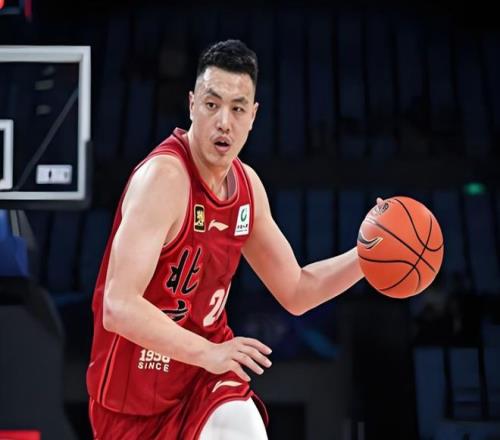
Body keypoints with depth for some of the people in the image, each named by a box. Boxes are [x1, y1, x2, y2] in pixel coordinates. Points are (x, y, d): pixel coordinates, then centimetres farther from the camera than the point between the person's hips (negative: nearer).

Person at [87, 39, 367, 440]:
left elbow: (296, 291, 11)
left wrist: (367, 256, -2)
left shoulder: (247, 185, 0)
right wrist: (207, 352, -35)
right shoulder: (164, 177, -23)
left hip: (206, 373, 5)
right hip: (137, 394, -5)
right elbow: (119, 307, -31)